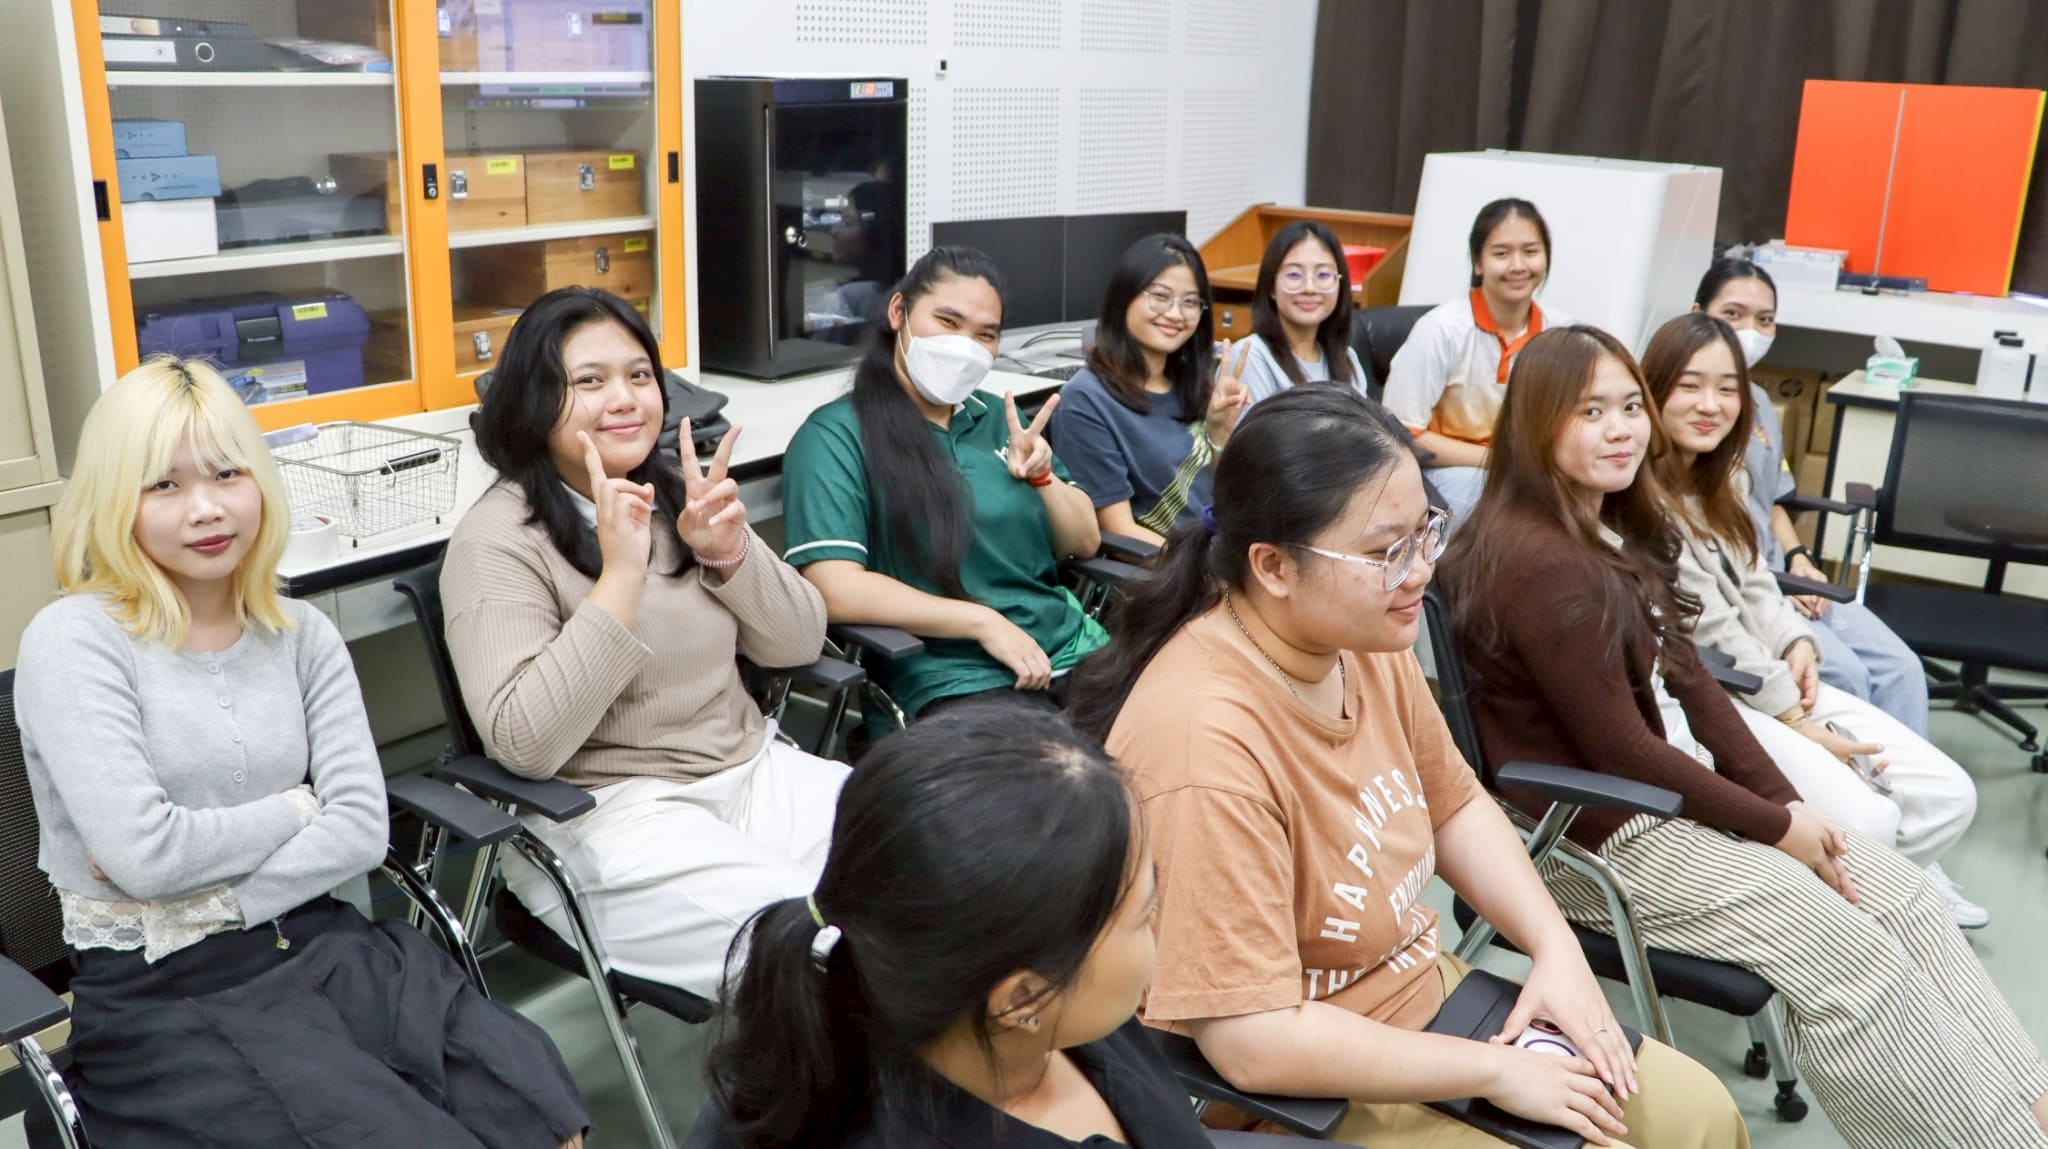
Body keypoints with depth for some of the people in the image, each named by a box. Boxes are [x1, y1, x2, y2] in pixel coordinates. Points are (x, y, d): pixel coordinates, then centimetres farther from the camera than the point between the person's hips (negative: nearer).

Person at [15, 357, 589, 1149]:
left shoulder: (302, 635, 8)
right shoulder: (73, 642, -6)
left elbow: (361, 828, -1)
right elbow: (143, 854, -16)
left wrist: (208, 897, -12)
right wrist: (294, 809, -3)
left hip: (318, 941, 4)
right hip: (161, 991, -4)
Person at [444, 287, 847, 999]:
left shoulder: (677, 494, 10)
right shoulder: (497, 540, -10)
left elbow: (799, 645, 8)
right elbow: (524, 745, -21)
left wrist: (730, 552, -11)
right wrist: (620, 577, -25)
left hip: (752, 771, 7)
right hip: (606, 815, -6)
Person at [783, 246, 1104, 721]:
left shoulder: (997, 418, 16)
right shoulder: (836, 435, -4)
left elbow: (1084, 542, 19)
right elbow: (834, 588, -14)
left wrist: (1041, 475, -1)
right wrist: (982, 621, -16)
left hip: (1071, 651, 6)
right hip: (948, 678, -6)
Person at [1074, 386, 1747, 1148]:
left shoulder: (1364, 639, -7)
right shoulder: (1208, 743, -33)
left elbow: (1453, 806, 11)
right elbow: (1253, 1043, -30)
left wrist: (1557, 949, -3)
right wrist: (1497, 1070, -21)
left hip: (1426, 994, 8)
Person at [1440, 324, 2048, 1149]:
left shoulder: (1617, 529, 9)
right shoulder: (1537, 563, -23)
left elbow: (1688, 681, 9)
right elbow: (1623, 753, -21)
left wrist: (1783, 800, -1)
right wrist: (1775, 827, -11)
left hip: (1677, 792, 10)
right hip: (1596, 833, -10)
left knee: (1899, 892, 3)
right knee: (1849, 952, -14)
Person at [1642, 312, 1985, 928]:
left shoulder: (1722, 481, 12)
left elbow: (1753, 584, 17)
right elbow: (1707, 631, -17)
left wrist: (1797, 642, -5)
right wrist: (1799, 721, -12)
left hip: (1774, 677, 9)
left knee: (1948, 795, 0)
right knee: (1865, 819, -22)